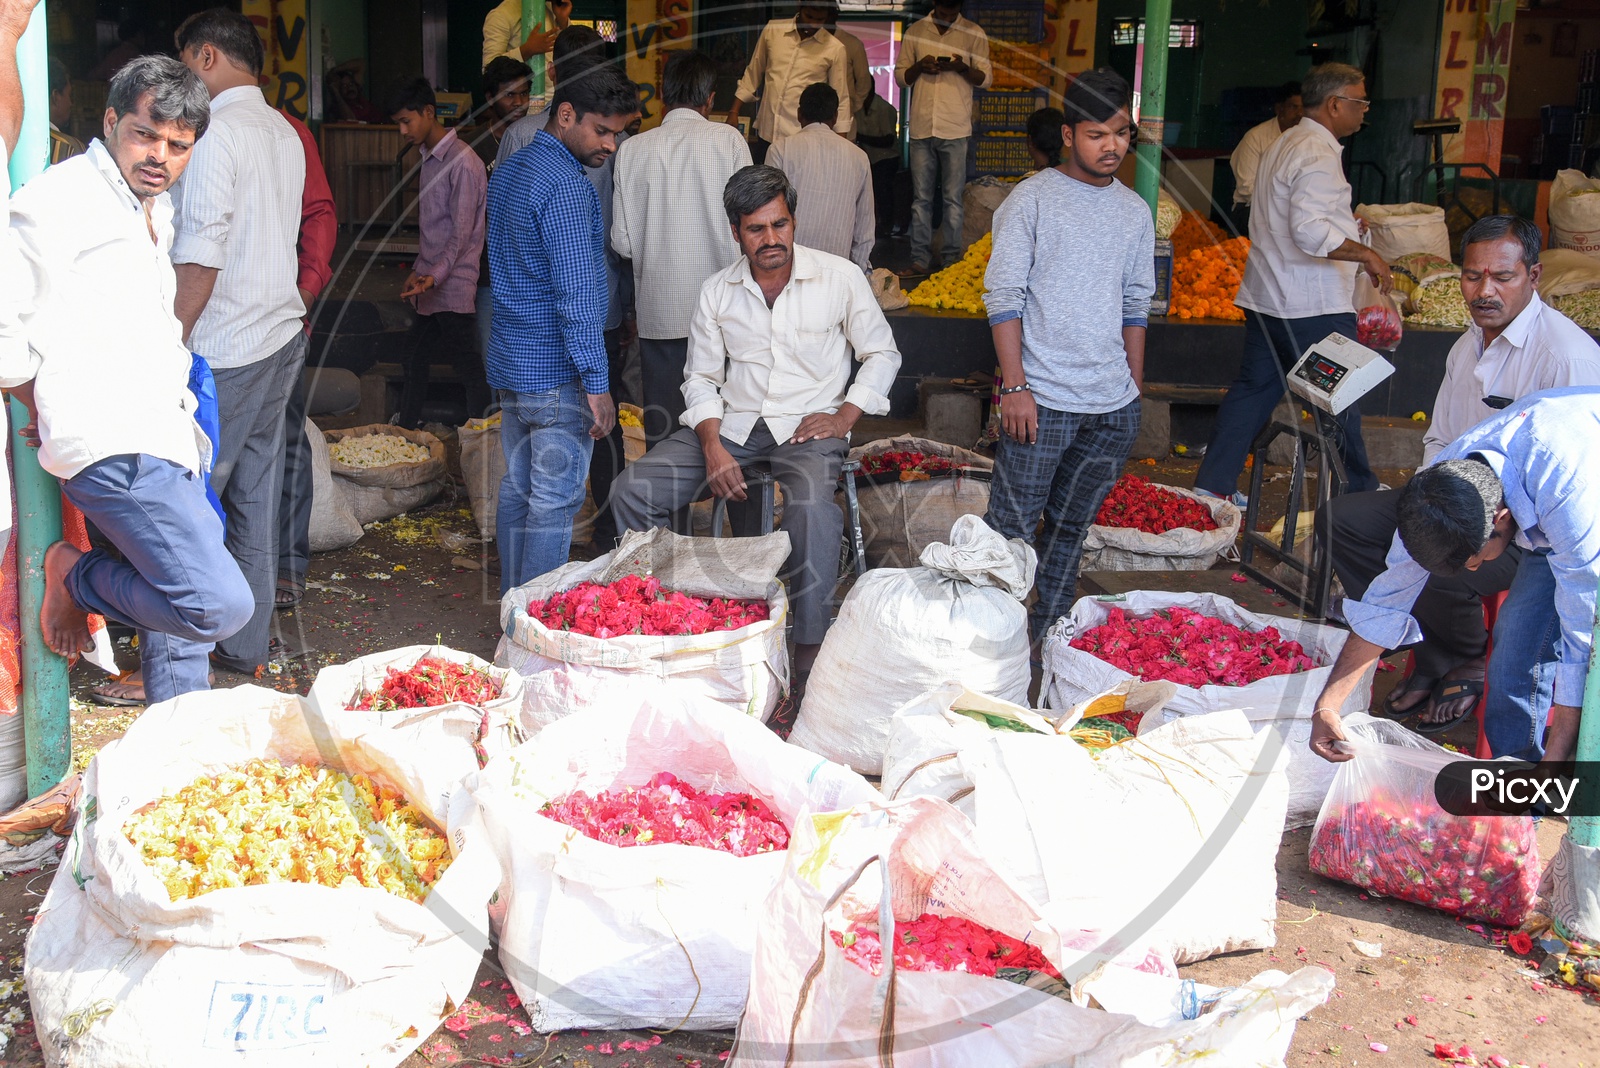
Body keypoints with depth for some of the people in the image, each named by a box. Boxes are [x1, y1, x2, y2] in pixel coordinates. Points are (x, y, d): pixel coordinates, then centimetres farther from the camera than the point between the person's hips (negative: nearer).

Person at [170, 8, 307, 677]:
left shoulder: (216, 131, -13)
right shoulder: (284, 133, 14)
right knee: (254, 499, 13)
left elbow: (200, 258, -18)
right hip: (281, 335, 9)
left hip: (224, 348, -9)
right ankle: (248, 648, 20)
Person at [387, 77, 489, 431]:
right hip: (431, 285, 9)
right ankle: (404, 430, 22)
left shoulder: (463, 163, -14)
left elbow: (462, 232, -18)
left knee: (468, 368, -4)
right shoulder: (429, 159, 15)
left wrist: (435, 275, -28)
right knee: (415, 362, 13)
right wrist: (417, 271, 20)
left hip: (453, 286, -9)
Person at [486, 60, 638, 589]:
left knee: (517, 489, 14)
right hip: (555, 372, -9)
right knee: (554, 500, -4)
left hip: (509, 364, 9)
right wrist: (597, 383, -21)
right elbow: (577, 293, -22)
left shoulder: (507, 171, 14)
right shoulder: (567, 186, -17)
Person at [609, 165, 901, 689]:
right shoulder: (718, 291, 6)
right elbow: (702, 378, 9)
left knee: (812, 506, -38)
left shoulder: (840, 277, -1)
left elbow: (883, 354, 8)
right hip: (731, 423, 4)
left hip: (805, 428, -3)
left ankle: (810, 651, -28)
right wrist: (712, 445, -8)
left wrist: (845, 415, -7)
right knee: (631, 491, -16)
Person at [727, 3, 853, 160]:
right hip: (766, 133, 3)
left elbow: (841, 100, 3)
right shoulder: (772, 30, 5)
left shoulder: (835, 50, -2)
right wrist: (734, 113, 10)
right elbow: (752, 75, 15)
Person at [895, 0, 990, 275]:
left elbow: (986, 78, 5)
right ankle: (920, 259, 7)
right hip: (921, 128, 2)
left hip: (955, 129, -2)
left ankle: (951, 259, 4)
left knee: (953, 198, 0)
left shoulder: (974, 34, 4)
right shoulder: (915, 31, 9)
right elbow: (900, 75, 12)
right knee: (921, 198, 4)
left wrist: (964, 68, -15)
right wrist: (919, 67, -9)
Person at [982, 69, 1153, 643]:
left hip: (1114, 404, 5)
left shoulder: (1134, 211, 12)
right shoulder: (1032, 199, -4)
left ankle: (1050, 632, 24)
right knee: (1011, 526, -4)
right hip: (1043, 400, -5)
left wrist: (1135, 389, 15)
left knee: (1071, 528, 13)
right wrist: (1014, 385, -12)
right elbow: (1004, 297, -6)